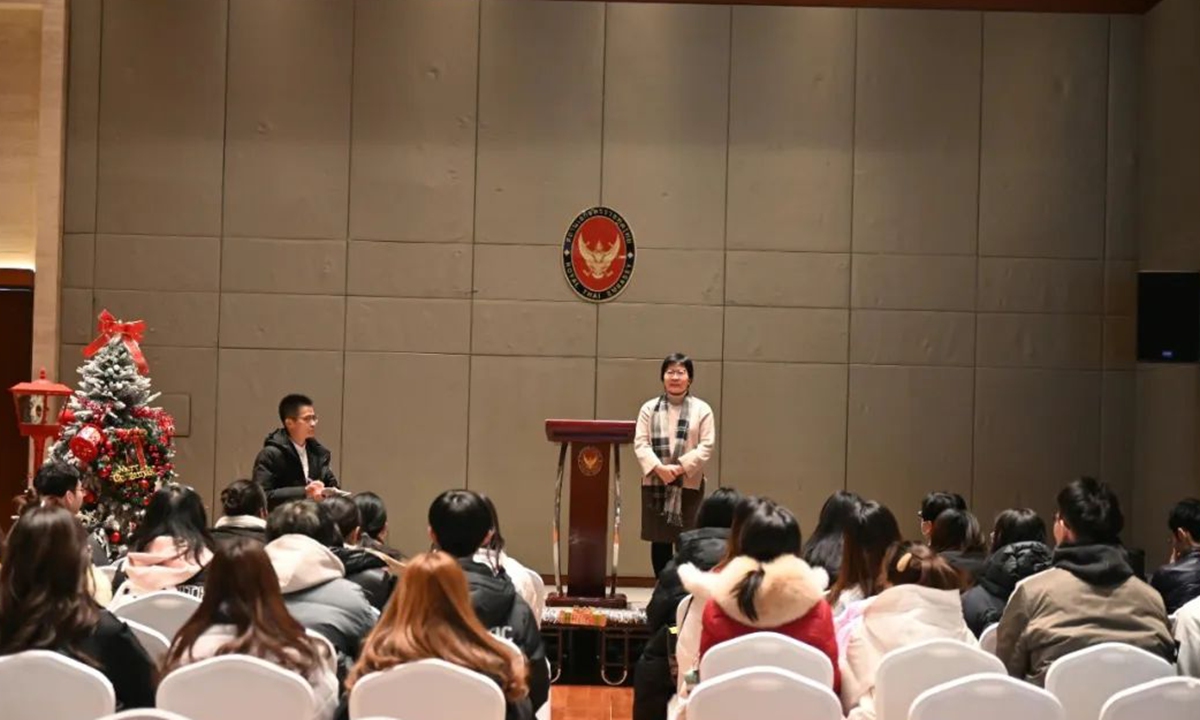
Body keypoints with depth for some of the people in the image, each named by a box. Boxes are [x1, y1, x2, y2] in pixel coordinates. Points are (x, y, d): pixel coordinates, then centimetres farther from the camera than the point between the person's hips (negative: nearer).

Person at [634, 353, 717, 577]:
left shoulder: (702, 409, 3)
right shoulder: (649, 408, 7)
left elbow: (706, 447, -3)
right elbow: (640, 443, 0)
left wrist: (679, 467, -15)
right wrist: (658, 468, -16)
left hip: (689, 484, -2)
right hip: (655, 483, 2)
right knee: (659, 541, 5)